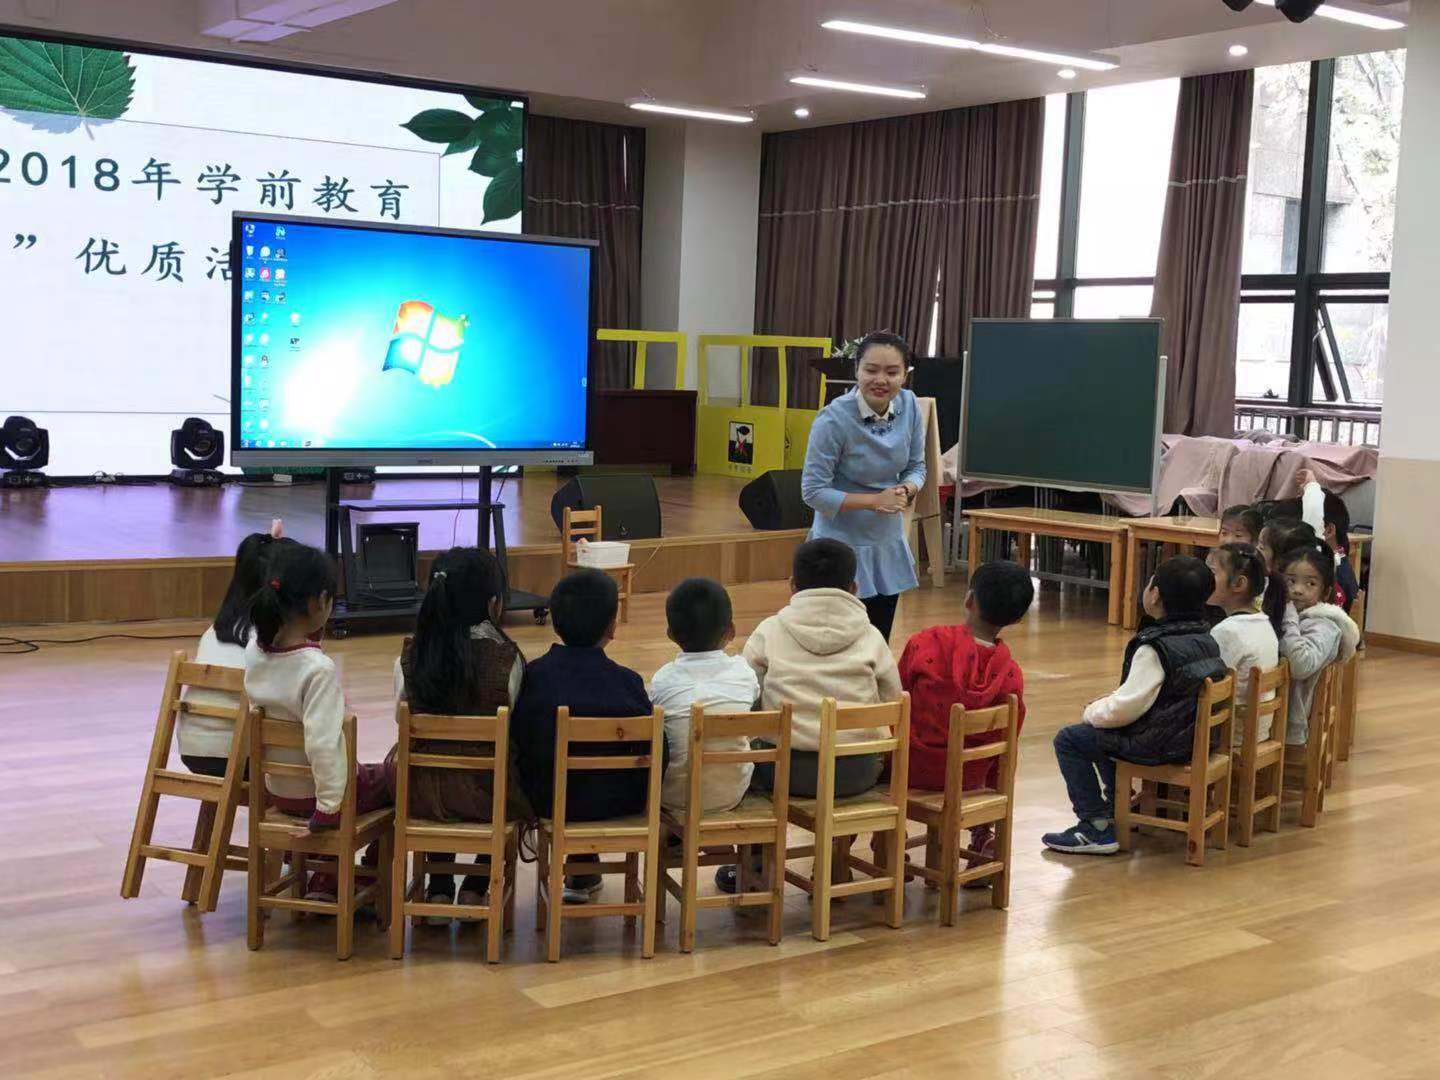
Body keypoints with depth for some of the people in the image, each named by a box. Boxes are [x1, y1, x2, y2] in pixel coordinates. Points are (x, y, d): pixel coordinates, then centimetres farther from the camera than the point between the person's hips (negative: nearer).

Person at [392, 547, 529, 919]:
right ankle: (475, 888, 28)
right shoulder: (506, 658, -15)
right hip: (486, 793, -3)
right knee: (514, 777, 31)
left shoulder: (410, 655, -7)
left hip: (422, 793, 3)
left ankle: (439, 889, 31)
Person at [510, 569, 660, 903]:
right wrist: (637, 793, 10)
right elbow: (657, 755, -11)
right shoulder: (627, 682, -14)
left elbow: (515, 744, -6)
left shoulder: (531, 675, -12)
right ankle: (583, 873, 42)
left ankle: (581, 871, 45)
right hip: (613, 804, -1)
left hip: (544, 801, 1)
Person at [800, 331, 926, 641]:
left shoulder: (910, 406, -6)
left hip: (889, 545, 5)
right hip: (843, 546, -5)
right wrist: (875, 501, -23)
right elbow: (813, 491, -18)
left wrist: (905, 492, -16)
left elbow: (916, 467, 6)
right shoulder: (834, 419, -21)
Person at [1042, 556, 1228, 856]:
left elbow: (1126, 708, -23)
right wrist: (1113, 698, 13)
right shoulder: (1206, 640, 4)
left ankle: (1097, 826, -3)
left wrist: (1092, 711, -4)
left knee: (1069, 739, 0)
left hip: (1159, 746, -9)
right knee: (1104, 730, 28)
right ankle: (1117, 801, 37)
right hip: (1194, 738, 9)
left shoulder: (1156, 647, -24)